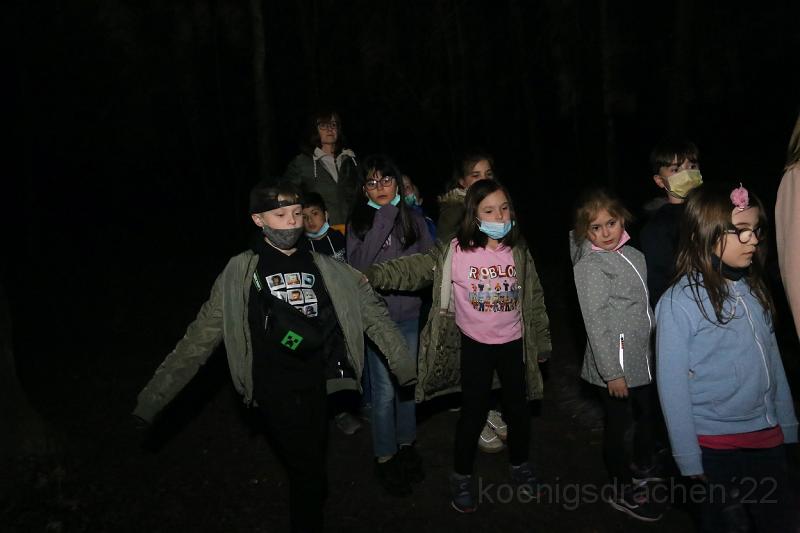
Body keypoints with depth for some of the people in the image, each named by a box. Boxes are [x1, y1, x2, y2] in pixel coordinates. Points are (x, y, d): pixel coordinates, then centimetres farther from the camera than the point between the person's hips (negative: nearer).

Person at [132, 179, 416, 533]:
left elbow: (371, 314, 7)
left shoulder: (326, 268, 6)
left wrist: (405, 365, 2)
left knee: (312, 467, 15)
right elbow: (202, 336, -4)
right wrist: (154, 396, -9)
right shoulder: (240, 273, -3)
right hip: (277, 392, -3)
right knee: (306, 471, 1)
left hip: (321, 385, 3)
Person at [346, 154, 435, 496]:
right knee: (384, 391, 0)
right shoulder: (359, 222, -5)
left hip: (412, 315, 3)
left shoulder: (414, 220, 1)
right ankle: (384, 458, 19)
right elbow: (358, 264, -20)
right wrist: (383, 220, -21)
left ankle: (406, 445, 35)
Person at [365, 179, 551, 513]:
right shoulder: (455, 252, -14)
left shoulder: (519, 252, -3)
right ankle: (461, 476, 24)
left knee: (517, 407, 16)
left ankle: (520, 466, 39)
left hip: (513, 343, 3)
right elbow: (416, 268, -22)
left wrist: (542, 342, 10)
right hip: (475, 345, -3)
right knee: (474, 411, 4)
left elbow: (534, 298, 5)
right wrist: (373, 275, -36)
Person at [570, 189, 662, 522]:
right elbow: (596, 323, -19)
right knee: (618, 425, 7)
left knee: (649, 416, 22)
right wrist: (612, 372, -19)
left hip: (643, 358, 8)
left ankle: (642, 468, 47)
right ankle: (621, 491, 27)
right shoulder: (589, 266, -17)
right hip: (615, 363, -8)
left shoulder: (634, 255, 6)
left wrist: (657, 348, 20)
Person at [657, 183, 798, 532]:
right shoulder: (678, 304, -18)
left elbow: (772, 359, 8)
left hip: (768, 436, 5)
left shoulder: (754, 290, 0)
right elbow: (673, 385, -14)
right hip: (718, 444, -5)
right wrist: (689, 459, -10)